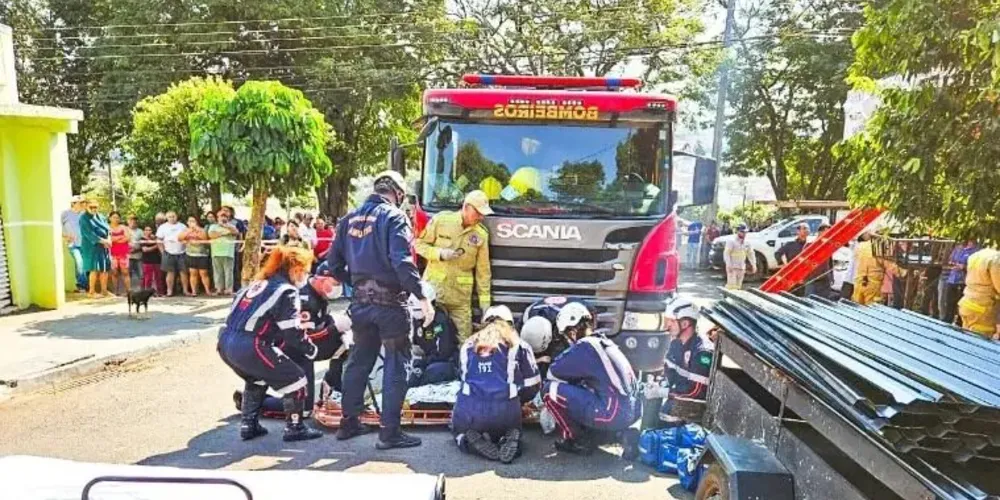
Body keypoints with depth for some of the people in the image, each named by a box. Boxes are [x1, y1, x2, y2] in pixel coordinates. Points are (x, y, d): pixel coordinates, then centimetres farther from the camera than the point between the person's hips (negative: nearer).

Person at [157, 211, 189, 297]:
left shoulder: (182, 226, 11)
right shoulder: (163, 227, 5)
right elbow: (159, 240, 2)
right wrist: (163, 252, -4)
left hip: (181, 253, 1)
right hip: (169, 253, -1)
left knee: (183, 272, 0)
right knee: (170, 272, 0)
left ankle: (185, 290, 4)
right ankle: (170, 291, 5)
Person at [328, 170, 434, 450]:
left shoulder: (350, 219, 10)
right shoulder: (393, 217, -9)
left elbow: (334, 264, 11)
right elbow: (402, 261, -22)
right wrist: (422, 297, -21)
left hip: (361, 301, 7)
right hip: (389, 301, -6)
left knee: (359, 360, 19)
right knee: (396, 364, 2)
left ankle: (349, 422, 27)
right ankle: (390, 431, 3)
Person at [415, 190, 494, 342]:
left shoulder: (481, 234, 1)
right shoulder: (441, 220, -4)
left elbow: (483, 269, 5)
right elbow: (419, 244, 2)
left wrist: (484, 298, 4)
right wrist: (440, 253, -14)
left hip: (461, 294, 1)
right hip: (434, 287, -1)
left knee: (464, 338, 0)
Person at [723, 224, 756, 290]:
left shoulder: (747, 244, 12)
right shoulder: (731, 242, -7)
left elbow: (750, 254, 18)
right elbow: (726, 253, -14)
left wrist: (753, 265, 9)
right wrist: (729, 265, -24)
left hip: (741, 268, 6)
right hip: (732, 267, -6)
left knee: (738, 287, 8)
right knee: (732, 285, -15)